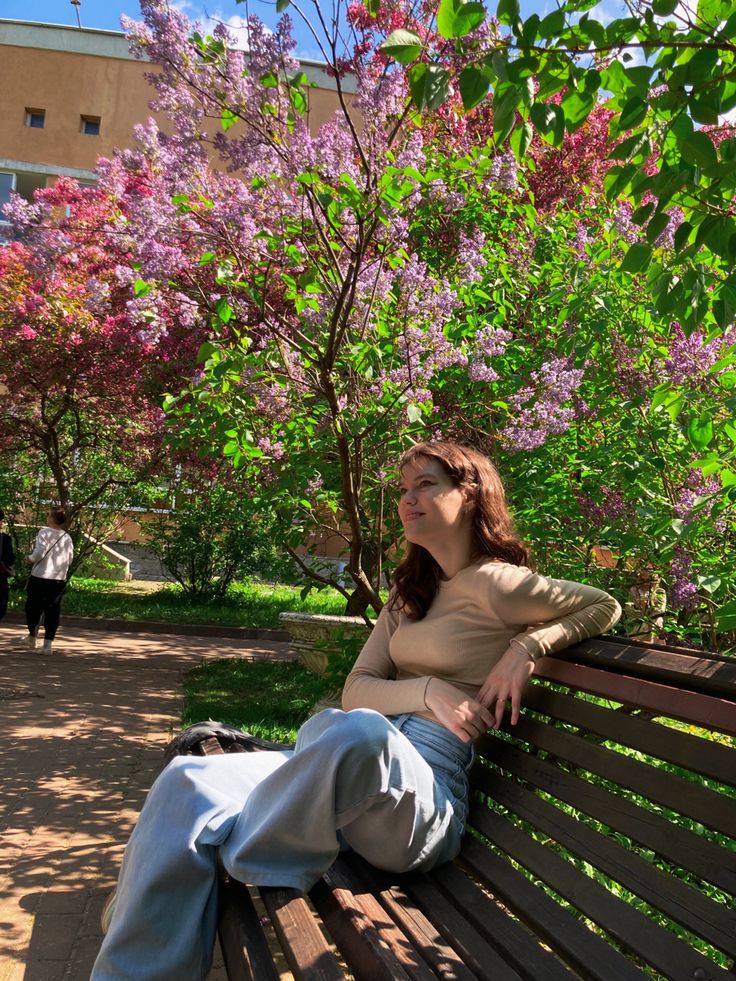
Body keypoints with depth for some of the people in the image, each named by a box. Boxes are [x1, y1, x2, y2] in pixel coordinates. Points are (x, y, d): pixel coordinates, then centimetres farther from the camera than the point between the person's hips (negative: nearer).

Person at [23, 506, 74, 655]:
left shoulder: (45, 532, -9)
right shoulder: (67, 537, 4)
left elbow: (39, 552, -19)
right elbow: (70, 559, 7)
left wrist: (30, 559, 0)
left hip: (40, 577, -4)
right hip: (59, 580, 4)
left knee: (33, 608, 16)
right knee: (52, 612, 6)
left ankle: (32, 637, 27)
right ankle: (48, 644, 3)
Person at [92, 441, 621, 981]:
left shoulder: (494, 582, -1)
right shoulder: (411, 591, 21)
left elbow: (605, 606, 7)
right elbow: (356, 689, 12)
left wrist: (528, 645, -9)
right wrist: (427, 691, -8)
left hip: (425, 792, -6)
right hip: (351, 760, 7)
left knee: (356, 731, -42)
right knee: (187, 784, -18)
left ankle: (248, 857, -19)